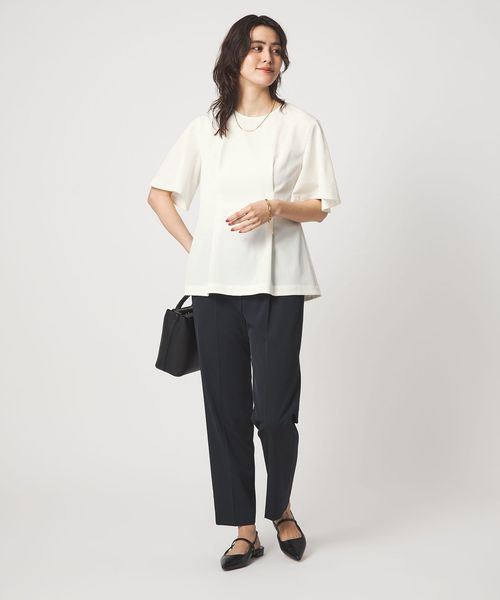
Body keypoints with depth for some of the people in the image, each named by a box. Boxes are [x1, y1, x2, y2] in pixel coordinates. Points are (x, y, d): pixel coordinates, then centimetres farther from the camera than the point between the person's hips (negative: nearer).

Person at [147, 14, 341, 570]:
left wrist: (274, 207, -13)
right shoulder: (205, 127, 12)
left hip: (277, 284, -2)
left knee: (274, 410, -5)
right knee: (227, 408, 4)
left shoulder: (301, 125, 6)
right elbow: (160, 193, 16)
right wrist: (194, 247, 5)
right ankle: (244, 529, 16)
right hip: (214, 284, 2)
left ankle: (281, 508, 23)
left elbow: (319, 207, 6)